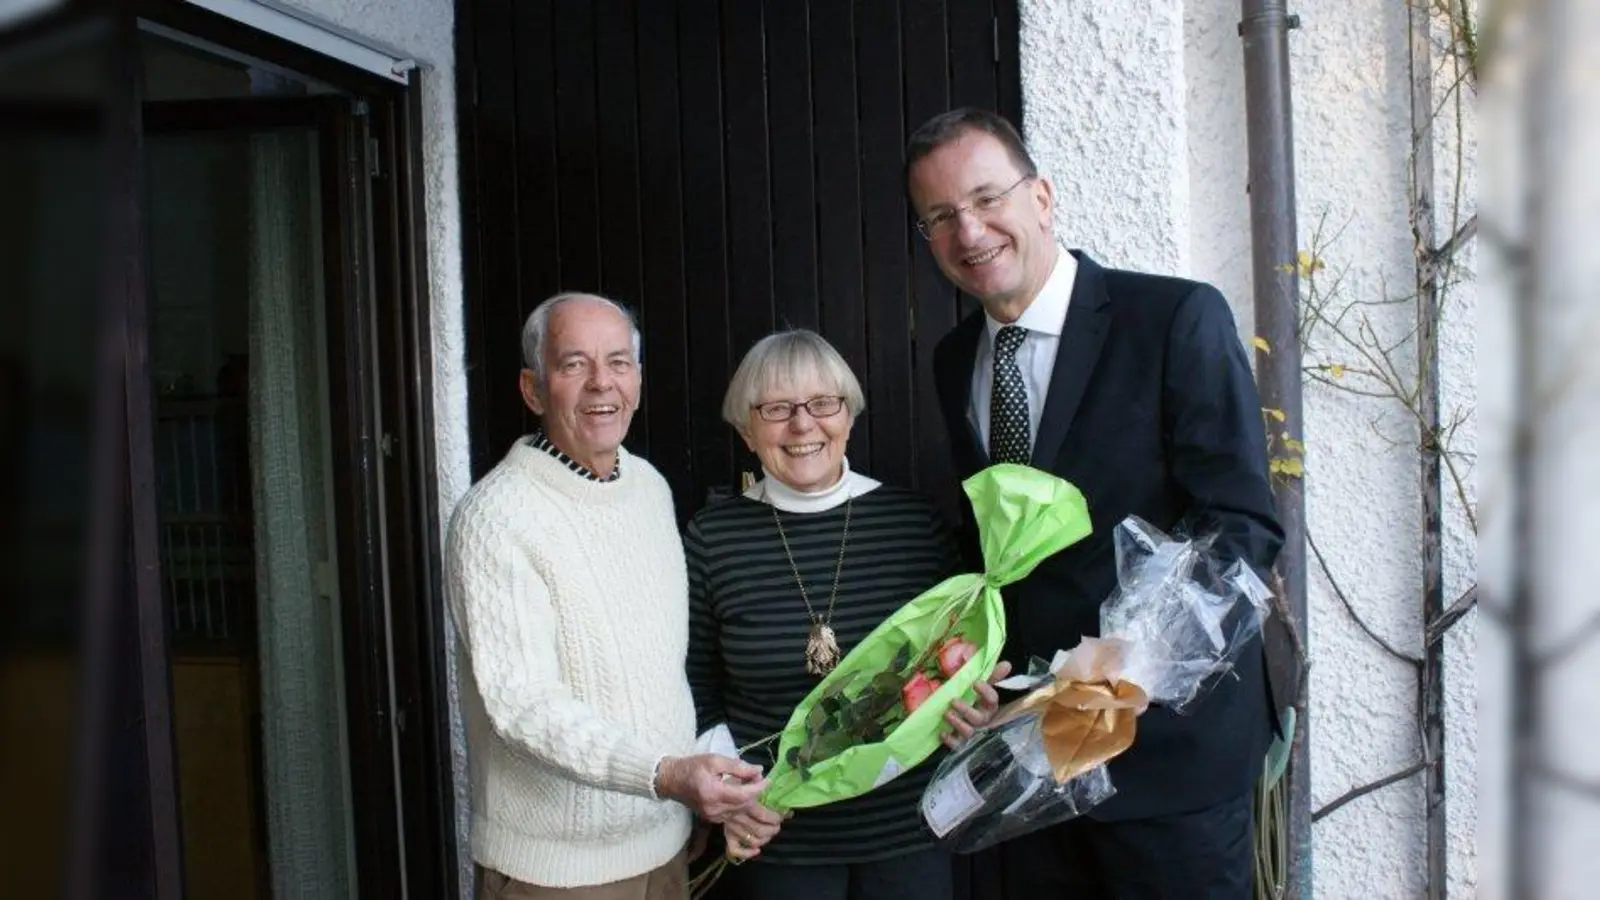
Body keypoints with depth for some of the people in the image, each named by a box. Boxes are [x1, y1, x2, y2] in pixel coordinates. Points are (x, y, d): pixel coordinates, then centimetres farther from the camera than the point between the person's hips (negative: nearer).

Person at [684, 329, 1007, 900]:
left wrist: (974, 708, -13)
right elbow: (697, 691, 2)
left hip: (908, 831, 1)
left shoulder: (918, 521, -4)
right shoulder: (711, 539, -6)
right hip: (775, 839, -1)